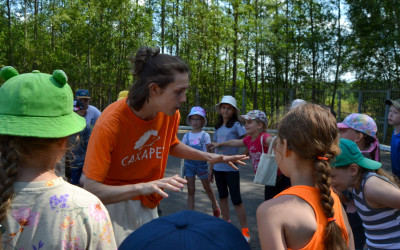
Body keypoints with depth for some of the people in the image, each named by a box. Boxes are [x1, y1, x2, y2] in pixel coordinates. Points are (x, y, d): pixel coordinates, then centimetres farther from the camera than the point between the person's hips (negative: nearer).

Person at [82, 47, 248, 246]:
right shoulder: (110, 124, -29)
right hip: (112, 203, -5)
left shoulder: (171, 115, -12)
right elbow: (91, 190, -29)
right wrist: (141, 187, -42)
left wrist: (208, 156, -1)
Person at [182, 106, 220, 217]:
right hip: (189, 164, 2)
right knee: (190, 191, 4)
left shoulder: (205, 135, -3)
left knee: (207, 188, 13)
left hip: (201, 163, -2)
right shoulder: (186, 136, 4)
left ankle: (215, 205, 40)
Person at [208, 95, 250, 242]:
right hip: (218, 167, 7)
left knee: (236, 199, -4)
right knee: (222, 196, 16)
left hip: (231, 167, -6)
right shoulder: (218, 128, 13)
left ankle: (245, 231, 6)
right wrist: (211, 169, 16)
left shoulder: (236, 125, -5)